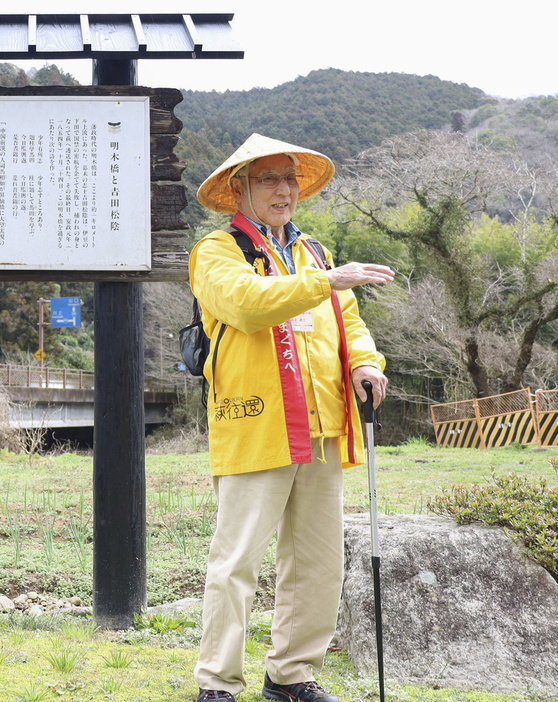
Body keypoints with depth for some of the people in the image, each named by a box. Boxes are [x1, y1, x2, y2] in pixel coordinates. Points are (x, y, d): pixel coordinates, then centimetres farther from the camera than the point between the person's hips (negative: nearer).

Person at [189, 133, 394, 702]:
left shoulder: (311, 254, 23)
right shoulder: (218, 251, 1)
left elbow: (348, 321, 21)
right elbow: (248, 301, -19)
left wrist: (364, 361, 0)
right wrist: (326, 281, -25)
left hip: (321, 435, 7)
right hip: (254, 432, -7)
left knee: (319, 562, 11)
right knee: (236, 561, -7)